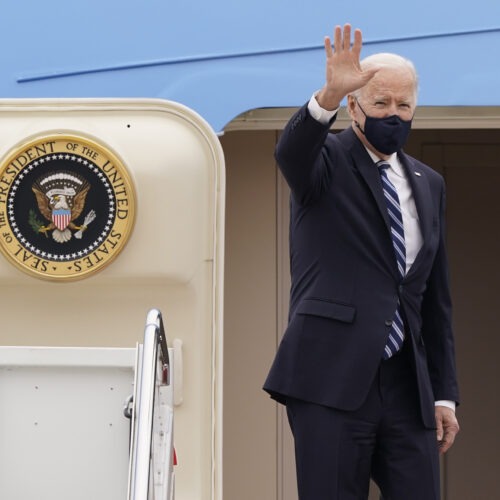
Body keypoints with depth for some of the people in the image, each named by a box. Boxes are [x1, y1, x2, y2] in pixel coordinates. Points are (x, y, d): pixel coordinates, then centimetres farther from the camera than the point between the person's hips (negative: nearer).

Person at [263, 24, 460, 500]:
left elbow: (436, 298, 18)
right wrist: (327, 98, -42)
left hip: (408, 388, 5)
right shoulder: (326, 160, 3)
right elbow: (290, 151, -23)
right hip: (332, 381, -5)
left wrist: (445, 393, 14)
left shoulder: (428, 185, 17)